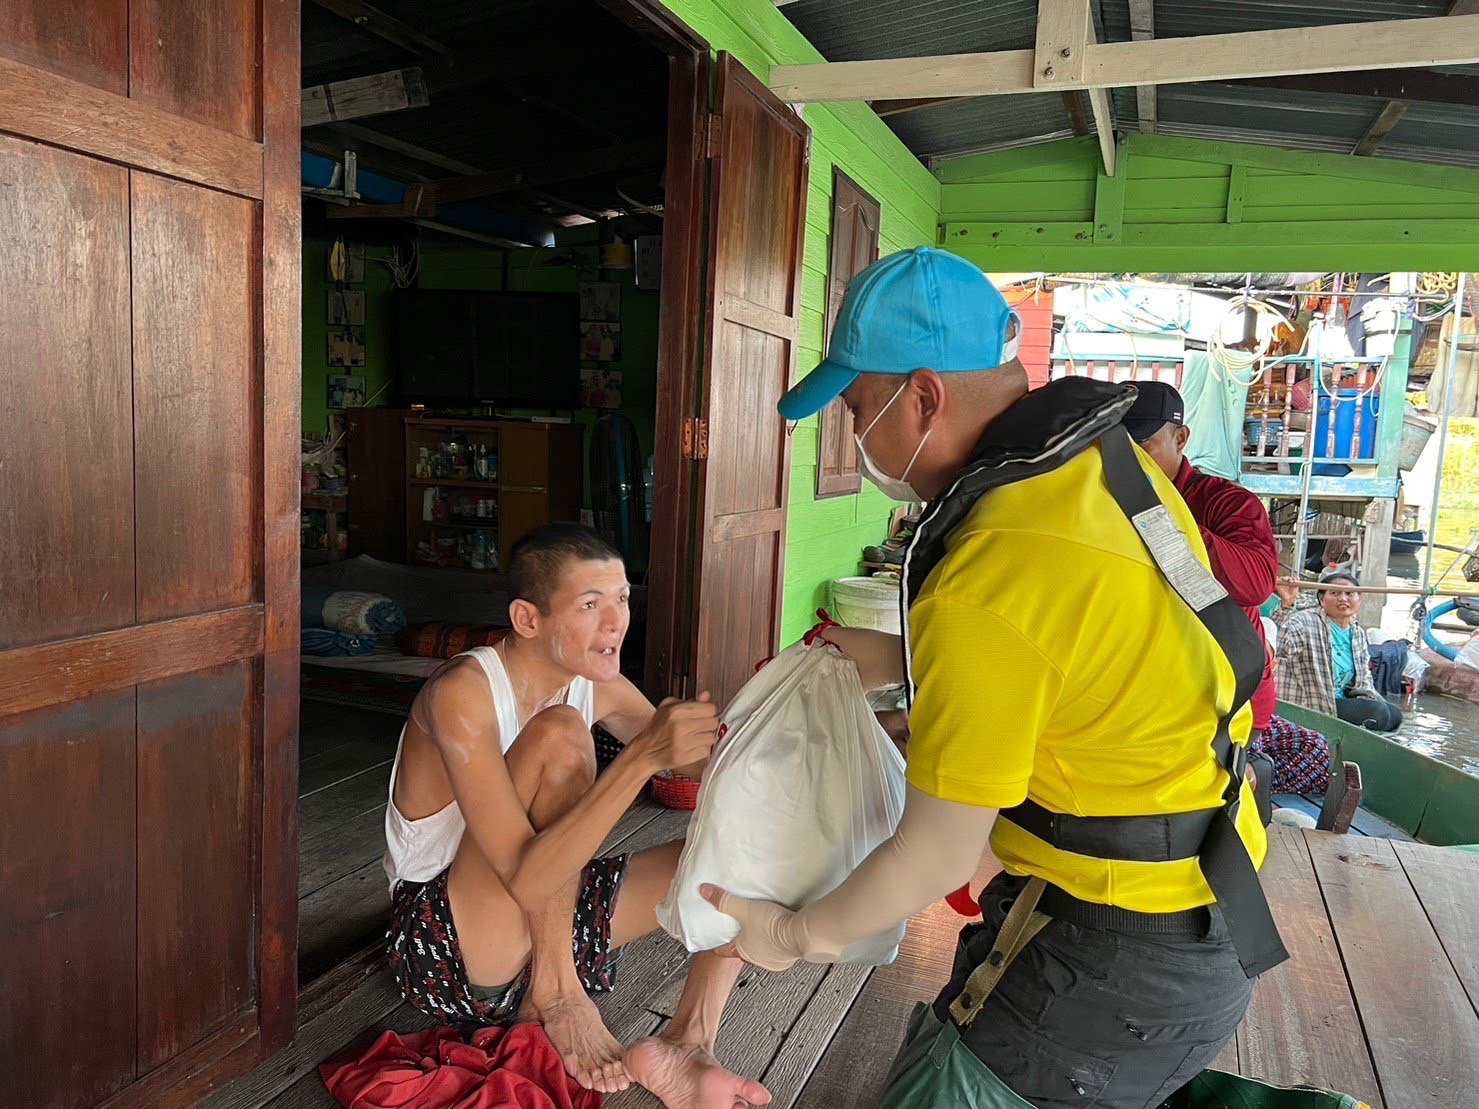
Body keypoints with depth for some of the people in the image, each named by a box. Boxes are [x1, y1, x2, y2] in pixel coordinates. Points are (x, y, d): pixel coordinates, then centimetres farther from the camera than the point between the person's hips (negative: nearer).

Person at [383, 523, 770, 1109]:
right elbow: (526, 879, -32)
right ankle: (554, 992, -16)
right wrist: (643, 756, -40)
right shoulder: (463, 693, -24)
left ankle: (687, 1041, -19)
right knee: (558, 734, -29)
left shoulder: (597, 686, -3)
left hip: (547, 921, 7)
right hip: (443, 945, -7)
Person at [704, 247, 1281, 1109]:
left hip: (1120, 957, -8)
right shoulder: (1111, 460, -4)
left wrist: (799, 935, -2)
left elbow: (935, 857, -18)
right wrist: (902, 661, 12)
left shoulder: (987, 585, -29)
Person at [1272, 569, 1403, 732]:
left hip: (1346, 700, 9)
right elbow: (1279, 646, -36)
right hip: (1313, 705, -9)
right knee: (1379, 713, -18)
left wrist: (1367, 693, 1)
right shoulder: (1305, 622, -14)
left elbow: (1364, 676, 23)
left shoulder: (1358, 633, 12)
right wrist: (1285, 605, -47)